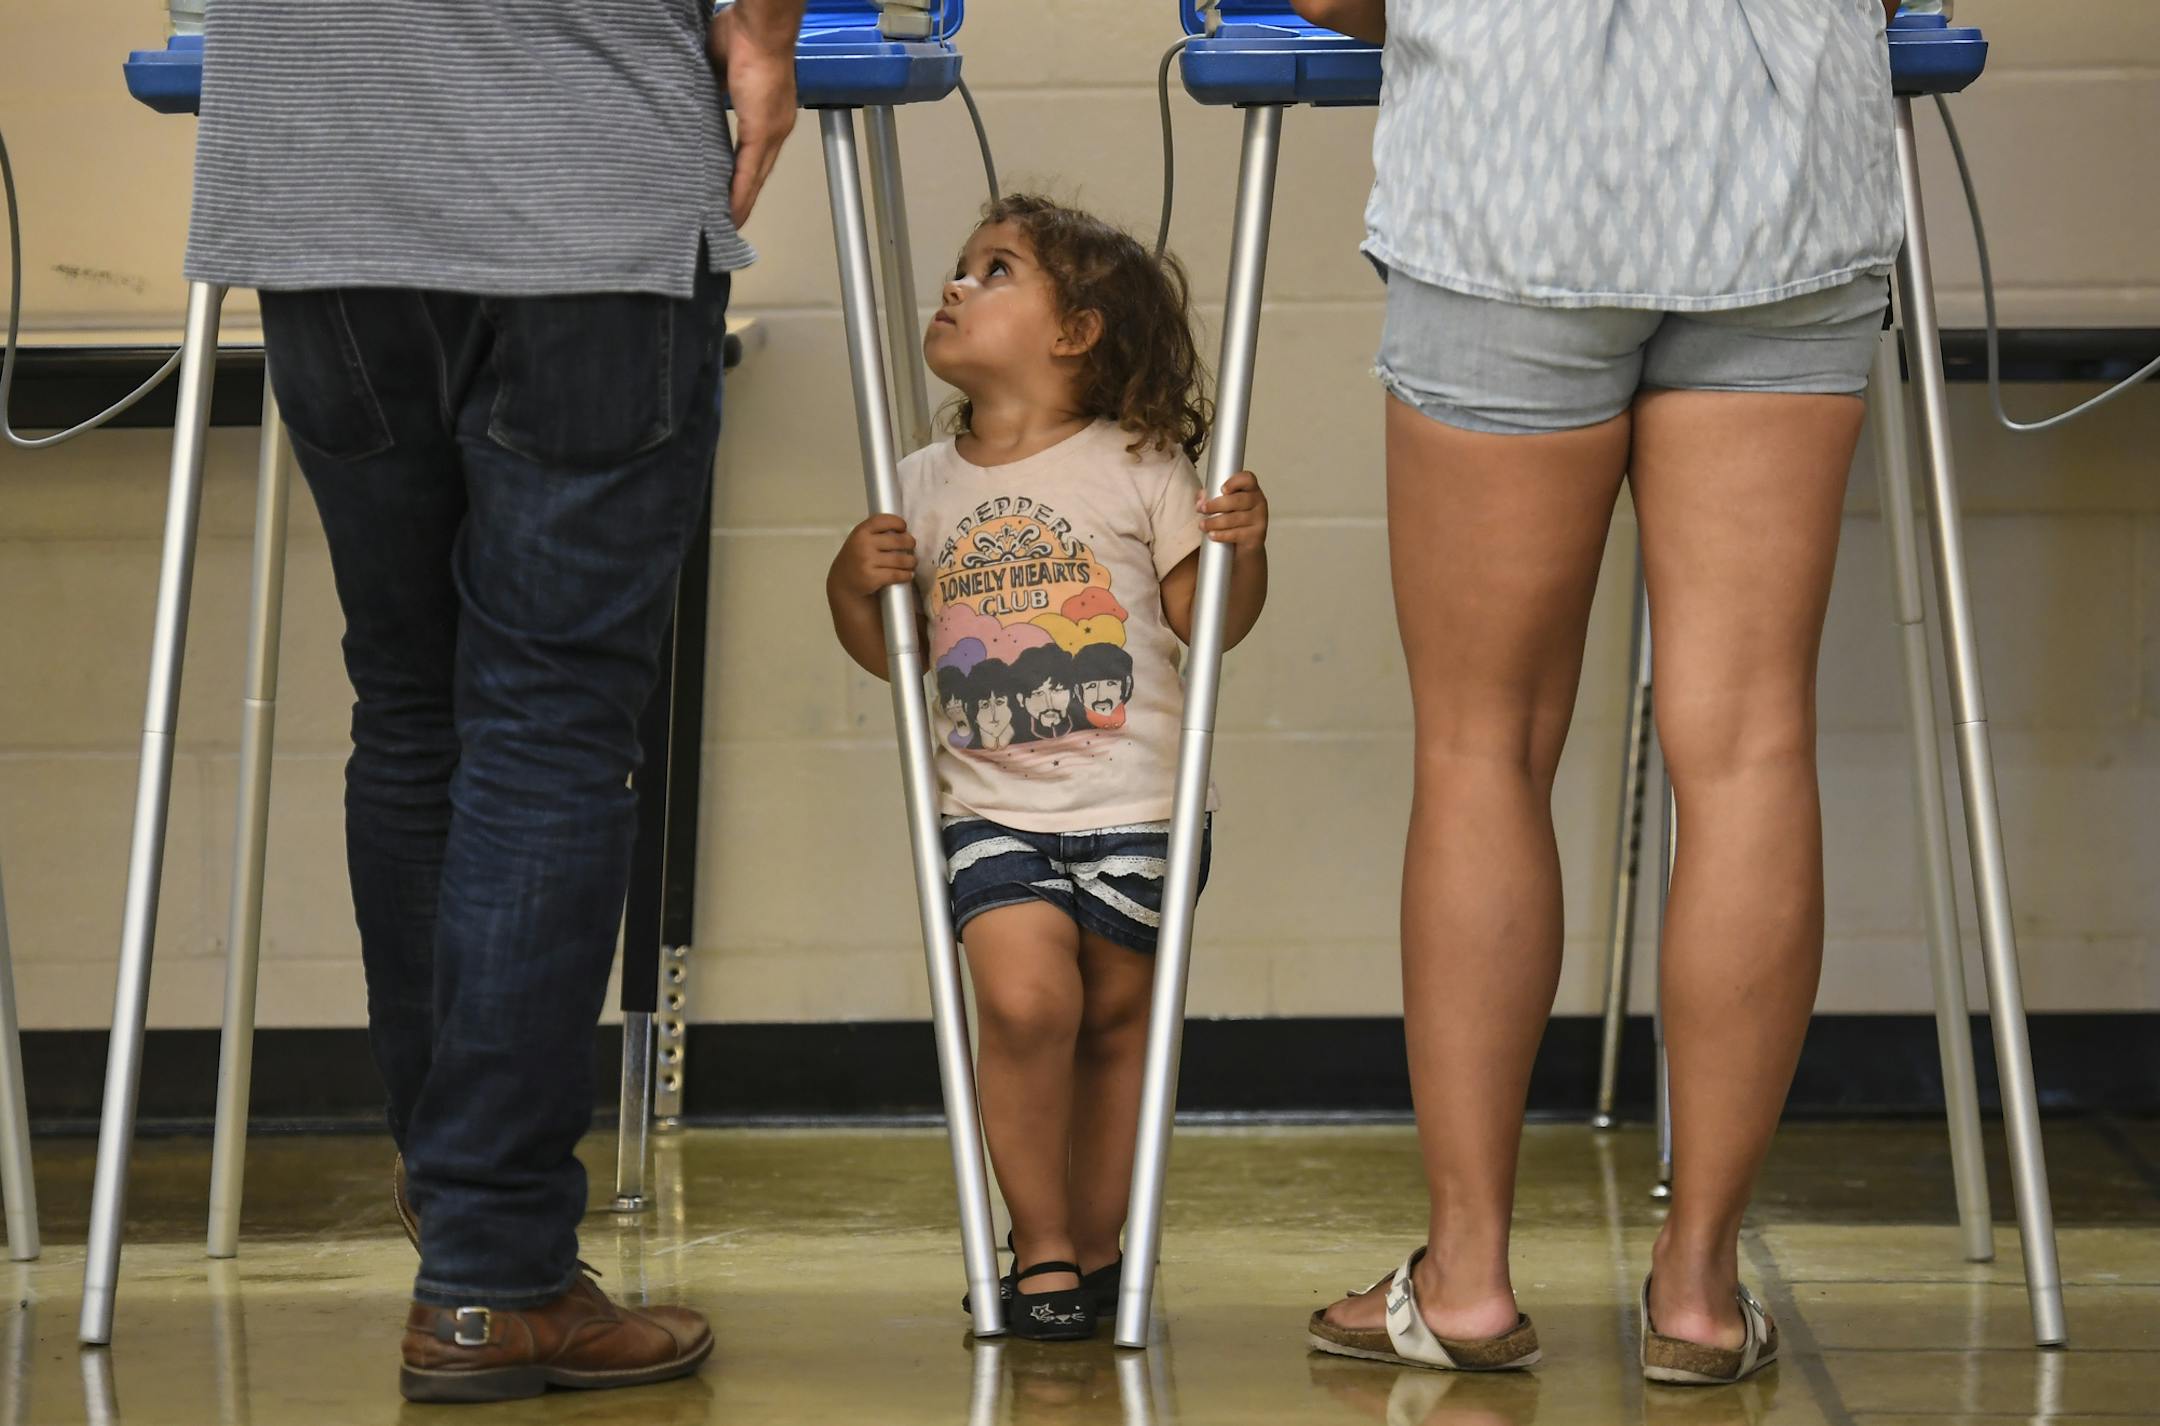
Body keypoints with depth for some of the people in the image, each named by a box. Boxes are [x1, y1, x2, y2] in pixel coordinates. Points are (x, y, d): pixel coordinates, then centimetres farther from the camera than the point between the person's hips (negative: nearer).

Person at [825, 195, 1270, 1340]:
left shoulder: (1137, 470, 1)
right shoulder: (926, 487, 9)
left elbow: (1210, 621, 1)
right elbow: (892, 652, 14)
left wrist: (1243, 549, -16)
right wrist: (853, 586, -4)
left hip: (1136, 815, -1)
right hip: (992, 815, 1)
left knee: (1113, 1020, 5)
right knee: (1025, 999, -17)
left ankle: (1093, 1244, 22)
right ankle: (1041, 1244, -3)